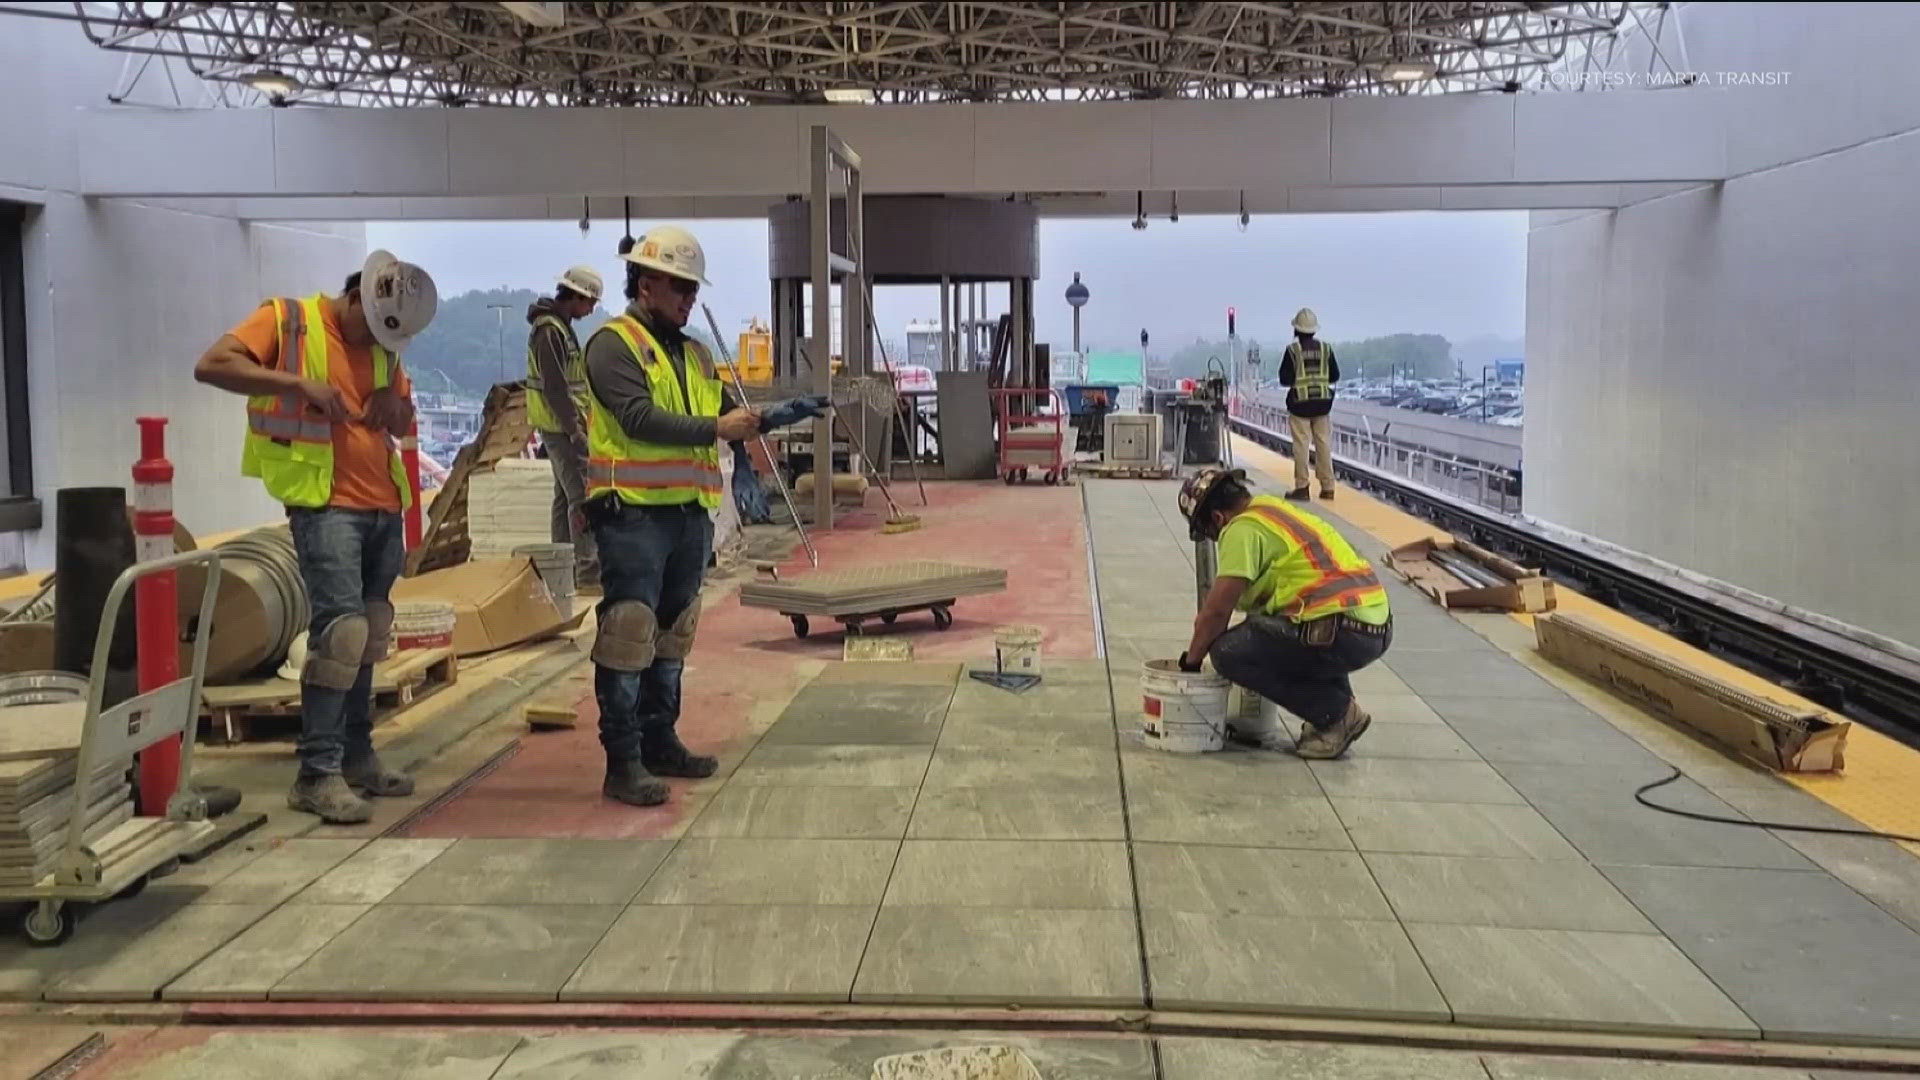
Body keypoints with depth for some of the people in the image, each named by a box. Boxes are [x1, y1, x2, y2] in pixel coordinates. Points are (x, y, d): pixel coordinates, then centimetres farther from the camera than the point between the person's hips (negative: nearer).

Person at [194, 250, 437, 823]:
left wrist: (392, 402, -1)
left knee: (369, 634, 12)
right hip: (325, 507, -7)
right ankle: (317, 775, -10)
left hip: (384, 508, 7)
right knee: (340, 629, -15)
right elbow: (211, 366, -14)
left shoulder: (382, 346, 15)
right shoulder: (285, 320, -3)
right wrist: (299, 383, -22)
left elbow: (405, 423, 23)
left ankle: (357, 755, 22)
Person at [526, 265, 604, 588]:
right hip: (562, 427, -11)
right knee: (582, 495, -11)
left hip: (566, 425, 11)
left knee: (566, 495, 14)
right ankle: (588, 570, -11)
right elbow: (554, 387, -21)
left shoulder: (560, 327, 16)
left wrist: (576, 421, 19)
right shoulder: (550, 331, -16)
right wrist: (574, 428, -22)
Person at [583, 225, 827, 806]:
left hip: (690, 513, 8)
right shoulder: (613, 345, -6)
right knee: (629, 636, -7)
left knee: (672, 633, 15)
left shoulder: (692, 353, 19)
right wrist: (715, 428, -20)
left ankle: (660, 742, 26)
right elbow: (640, 418, -19)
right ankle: (622, 761, -2)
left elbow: (730, 413, 16)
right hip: (634, 513, -8)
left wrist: (781, 415, -1)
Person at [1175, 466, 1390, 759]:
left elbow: (1217, 610, -8)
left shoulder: (1243, 529, -6)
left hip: (1342, 635, -10)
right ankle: (1337, 703, 19)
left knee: (1228, 653, -4)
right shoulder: (1277, 511, 23)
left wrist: (1191, 660, 6)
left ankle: (1337, 714, -1)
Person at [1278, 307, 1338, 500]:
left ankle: (1301, 487, 0)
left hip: (1300, 403, -3)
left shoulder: (1293, 350, -10)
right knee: (1324, 445, 8)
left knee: (1301, 446, 0)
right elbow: (1335, 376, 6)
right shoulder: (1326, 349, 0)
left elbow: (1285, 379, -10)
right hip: (1322, 402, 3)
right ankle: (1327, 487, 11)